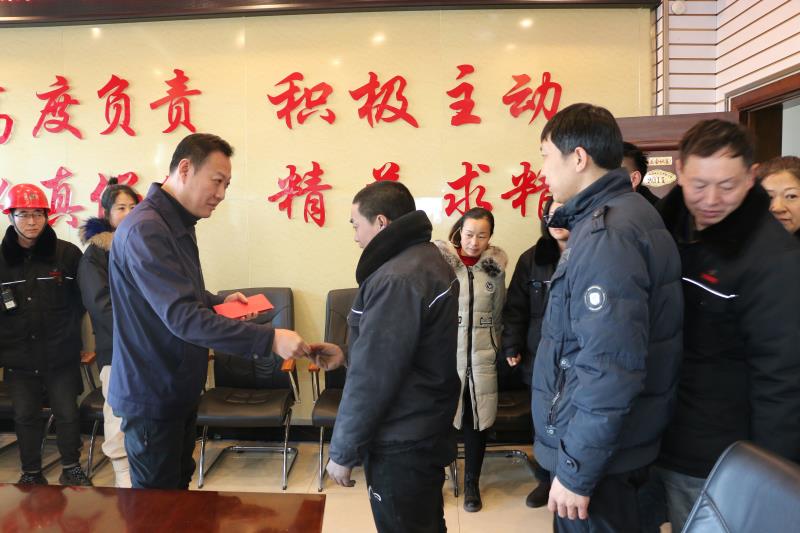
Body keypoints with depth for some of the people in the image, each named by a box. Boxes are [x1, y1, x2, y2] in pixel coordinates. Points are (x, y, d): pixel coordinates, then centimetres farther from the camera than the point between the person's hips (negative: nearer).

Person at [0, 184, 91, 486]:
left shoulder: (68, 253, -8)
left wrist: (72, 334, 1)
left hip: (60, 355, -2)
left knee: (67, 414, 8)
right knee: (25, 417, 13)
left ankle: (71, 469, 27)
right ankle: (31, 473, 31)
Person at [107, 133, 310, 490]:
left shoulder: (179, 225, 9)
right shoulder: (145, 230, -23)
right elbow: (182, 316, -31)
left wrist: (220, 302, 2)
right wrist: (269, 339, -33)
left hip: (179, 389, 9)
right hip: (152, 396, -9)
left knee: (179, 487, 20)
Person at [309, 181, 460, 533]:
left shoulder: (396, 279, -24)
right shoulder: (428, 259, 7)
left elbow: (373, 379, -24)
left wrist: (342, 451, -14)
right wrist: (348, 355, 13)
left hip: (401, 446, -9)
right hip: (428, 433, 9)